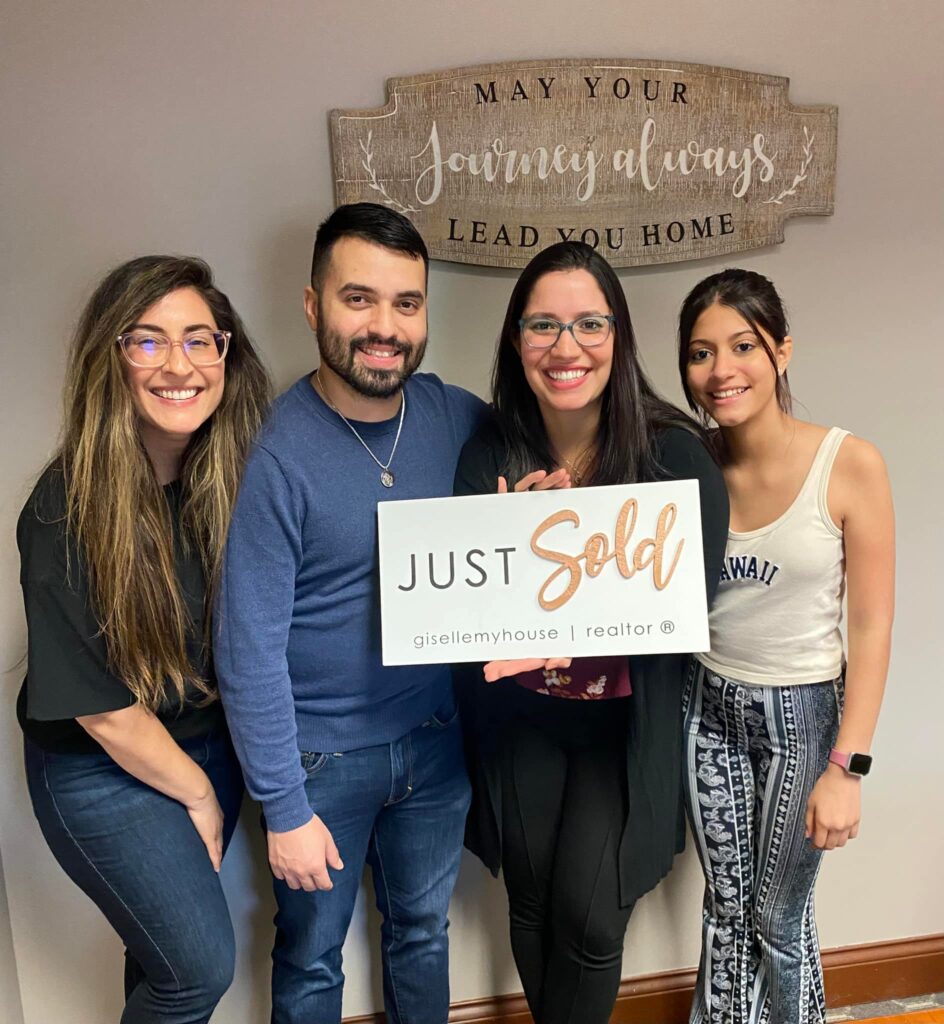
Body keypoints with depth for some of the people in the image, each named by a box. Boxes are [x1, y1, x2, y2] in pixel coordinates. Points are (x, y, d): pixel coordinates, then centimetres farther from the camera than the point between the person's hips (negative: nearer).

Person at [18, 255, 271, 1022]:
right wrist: (198, 793, -8)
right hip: (103, 769, -4)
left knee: (164, 939, 21)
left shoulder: (237, 471, -11)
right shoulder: (68, 509, -25)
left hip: (212, 740, 4)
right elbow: (98, 705, -18)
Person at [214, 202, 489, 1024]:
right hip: (323, 754, -3)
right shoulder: (275, 450, -21)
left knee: (423, 932, 25)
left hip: (437, 737, 4)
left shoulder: (462, 419, -8)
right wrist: (285, 808, -13)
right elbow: (251, 650, -17)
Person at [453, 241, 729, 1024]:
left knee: (590, 913, 0)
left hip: (625, 721, -2)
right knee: (531, 906, 15)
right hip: (519, 719, 3)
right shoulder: (487, 458, -8)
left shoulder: (677, 457, -16)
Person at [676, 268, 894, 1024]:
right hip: (709, 708, 3)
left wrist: (846, 767, -14)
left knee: (777, 915, 13)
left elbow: (872, 626, -12)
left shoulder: (850, 465, -15)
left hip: (803, 714, -2)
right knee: (725, 906, 17)